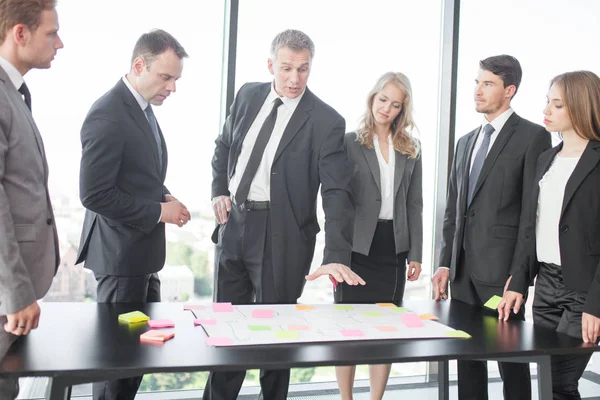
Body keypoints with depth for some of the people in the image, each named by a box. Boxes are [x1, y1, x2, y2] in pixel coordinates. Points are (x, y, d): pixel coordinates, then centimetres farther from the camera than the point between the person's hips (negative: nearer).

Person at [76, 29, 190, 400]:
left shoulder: (142, 107, 8)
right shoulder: (107, 115, -20)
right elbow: (94, 195, -23)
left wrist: (164, 196, 1)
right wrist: (158, 211, -17)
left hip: (142, 249, 9)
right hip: (120, 251, -9)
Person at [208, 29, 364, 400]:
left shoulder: (326, 121, -13)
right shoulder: (249, 95, 4)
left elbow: (338, 193, -20)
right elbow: (224, 145, 20)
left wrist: (336, 256, -31)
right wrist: (219, 191, 5)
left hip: (281, 235, -5)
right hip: (235, 222, 5)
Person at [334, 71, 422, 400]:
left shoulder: (411, 150, 10)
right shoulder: (349, 142, -1)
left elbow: (414, 205, 10)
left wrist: (415, 254, 5)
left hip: (393, 249, 3)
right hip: (357, 248, -3)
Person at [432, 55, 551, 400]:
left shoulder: (533, 136, -4)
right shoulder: (466, 142, 17)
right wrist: (446, 264, 9)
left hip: (502, 269, -6)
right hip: (464, 269, 6)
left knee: (511, 359, 4)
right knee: (467, 356, 13)